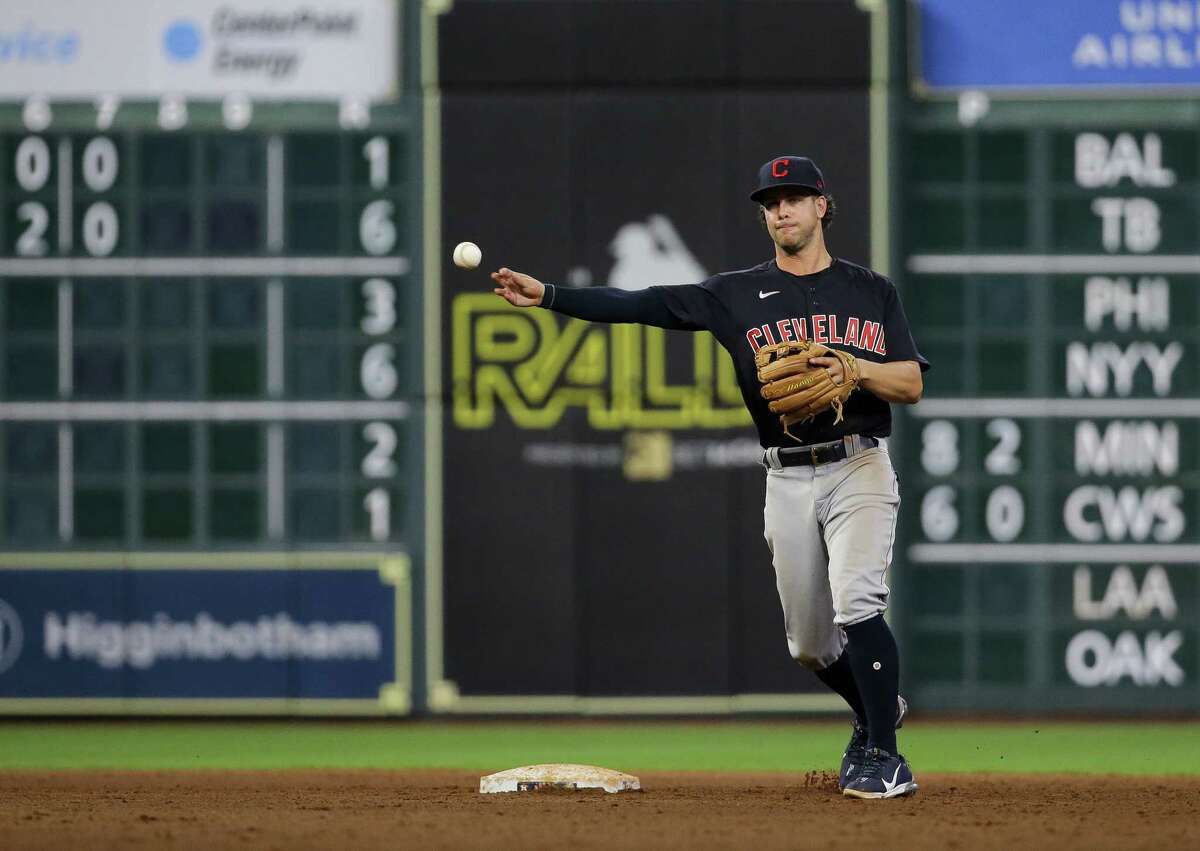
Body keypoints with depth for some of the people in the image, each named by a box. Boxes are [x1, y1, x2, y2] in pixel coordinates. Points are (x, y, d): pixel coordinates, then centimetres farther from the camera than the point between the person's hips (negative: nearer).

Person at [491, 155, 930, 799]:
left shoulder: (871, 292, 6)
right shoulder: (739, 295, 7)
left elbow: (912, 384, 1)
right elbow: (641, 305, -1)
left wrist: (852, 368, -18)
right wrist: (548, 296, -11)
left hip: (859, 469, -3)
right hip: (787, 478, 3)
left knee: (855, 603, -23)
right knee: (809, 642, 8)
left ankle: (884, 757, -15)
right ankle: (876, 711, 37)